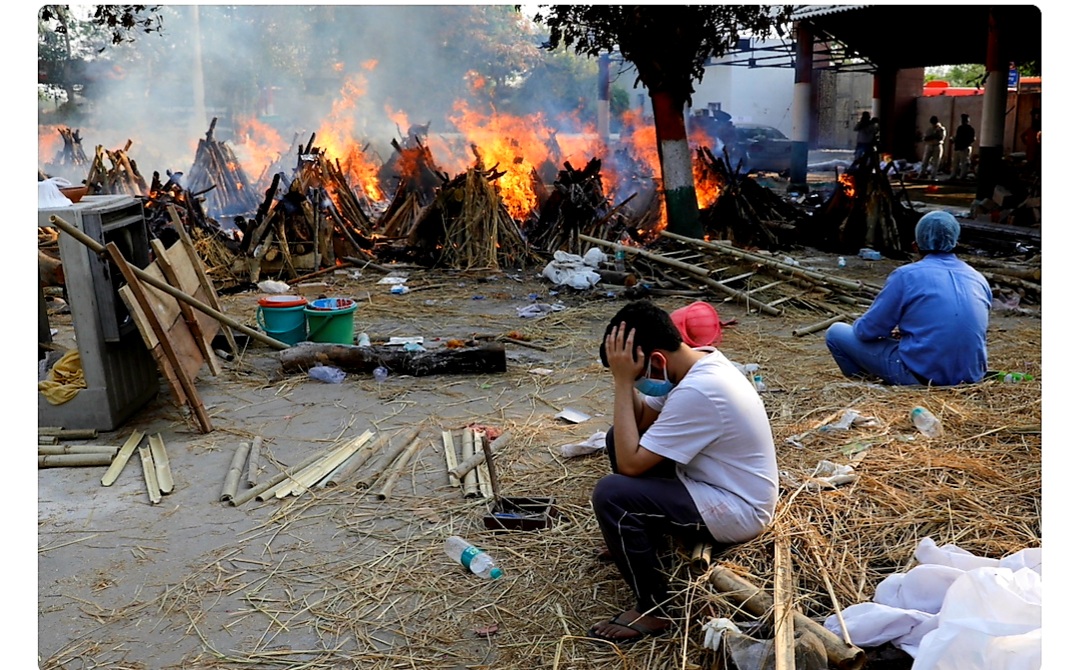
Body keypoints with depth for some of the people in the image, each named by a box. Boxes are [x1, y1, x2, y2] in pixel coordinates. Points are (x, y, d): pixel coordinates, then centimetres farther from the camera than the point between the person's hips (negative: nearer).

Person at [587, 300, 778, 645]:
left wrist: (622, 381, -25)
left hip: (737, 511, -10)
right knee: (620, 436, 8)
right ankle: (640, 538, 26)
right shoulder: (700, 360, -1)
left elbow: (629, 463, -26)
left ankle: (654, 610, -6)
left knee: (610, 495, -23)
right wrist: (626, 379, -11)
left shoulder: (697, 392, -31)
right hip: (718, 482, 10)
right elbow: (640, 422, 6)